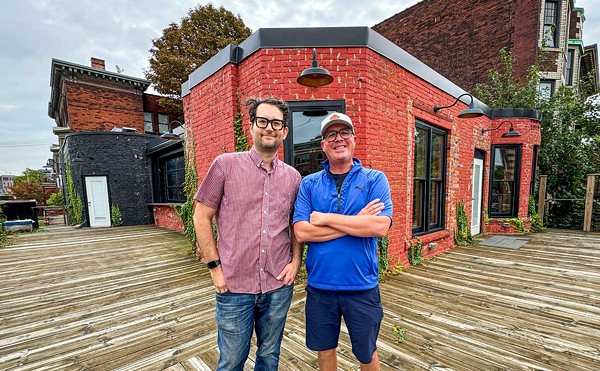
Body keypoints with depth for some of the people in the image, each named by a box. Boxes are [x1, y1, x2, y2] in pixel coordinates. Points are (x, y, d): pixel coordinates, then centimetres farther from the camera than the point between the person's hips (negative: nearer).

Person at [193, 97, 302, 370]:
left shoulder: (293, 177, 3)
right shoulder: (226, 164, -7)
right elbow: (201, 217, -4)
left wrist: (296, 260, 0)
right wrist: (215, 267, -7)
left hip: (279, 287, 3)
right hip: (234, 287, -2)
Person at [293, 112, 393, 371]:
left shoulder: (375, 179, -5)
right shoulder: (309, 184, -2)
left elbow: (380, 226, -21)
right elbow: (301, 232, -14)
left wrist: (327, 218, -18)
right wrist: (356, 222, -18)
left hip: (362, 286, -1)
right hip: (319, 285, 2)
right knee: (324, 349, 24)